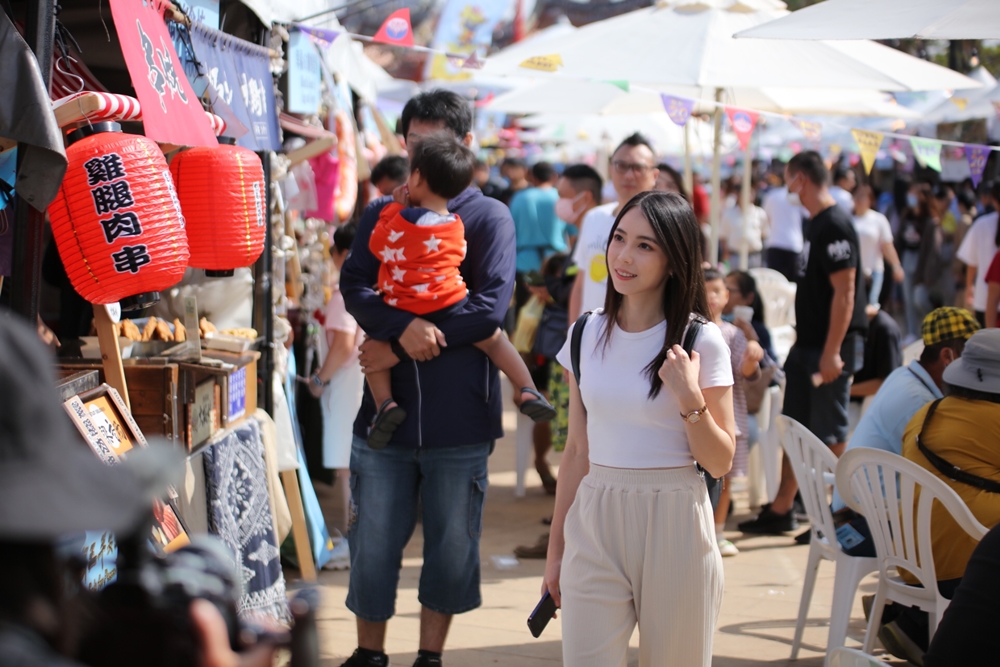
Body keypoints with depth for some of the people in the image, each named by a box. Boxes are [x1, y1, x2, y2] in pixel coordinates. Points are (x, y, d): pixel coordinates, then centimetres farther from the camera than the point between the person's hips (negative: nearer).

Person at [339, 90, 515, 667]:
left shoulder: (489, 217, 1)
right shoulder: (381, 216, 11)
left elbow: (492, 306, -11)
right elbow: (354, 286, -3)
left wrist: (397, 348, -14)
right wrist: (403, 326, -24)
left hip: (461, 418, -2)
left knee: (452, 546, 7)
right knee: (374, 543, 7)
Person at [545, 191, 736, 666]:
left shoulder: (700, 341, -5)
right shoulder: (586, 336, 5)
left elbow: (720, 463, -4)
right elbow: (577, 451, 12)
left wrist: (690, 399, -20)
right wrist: (556, 546, 13)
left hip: (674, 525, -2)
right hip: (595, 524, 3)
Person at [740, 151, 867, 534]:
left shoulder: (835, 226, -17)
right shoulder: (817, 225, 12)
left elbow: (844, 292, -22)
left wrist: (832, 353, -24)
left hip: (829, 349, -10)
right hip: (807, 345, 10)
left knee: (830, 435, -1)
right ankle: (781, 511, 20)